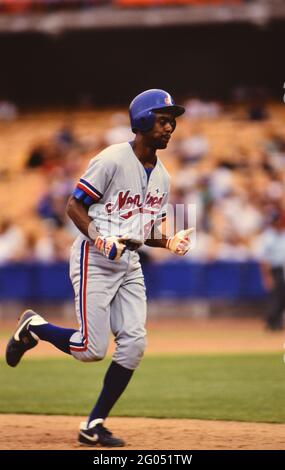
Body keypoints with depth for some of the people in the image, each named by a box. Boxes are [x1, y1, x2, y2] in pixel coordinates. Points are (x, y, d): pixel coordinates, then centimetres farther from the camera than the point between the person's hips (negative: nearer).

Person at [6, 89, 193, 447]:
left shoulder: (162, 176, 11)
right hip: (94, 260, -7)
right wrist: (99, 238, -26)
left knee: (134, 344, -5)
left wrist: (170, 242, -3)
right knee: (91, 349, -12)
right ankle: (33, 327, 18)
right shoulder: (112, 160, -13)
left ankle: (94, 425, 4)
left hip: (129, 265, 7)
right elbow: (74, 206, -12)